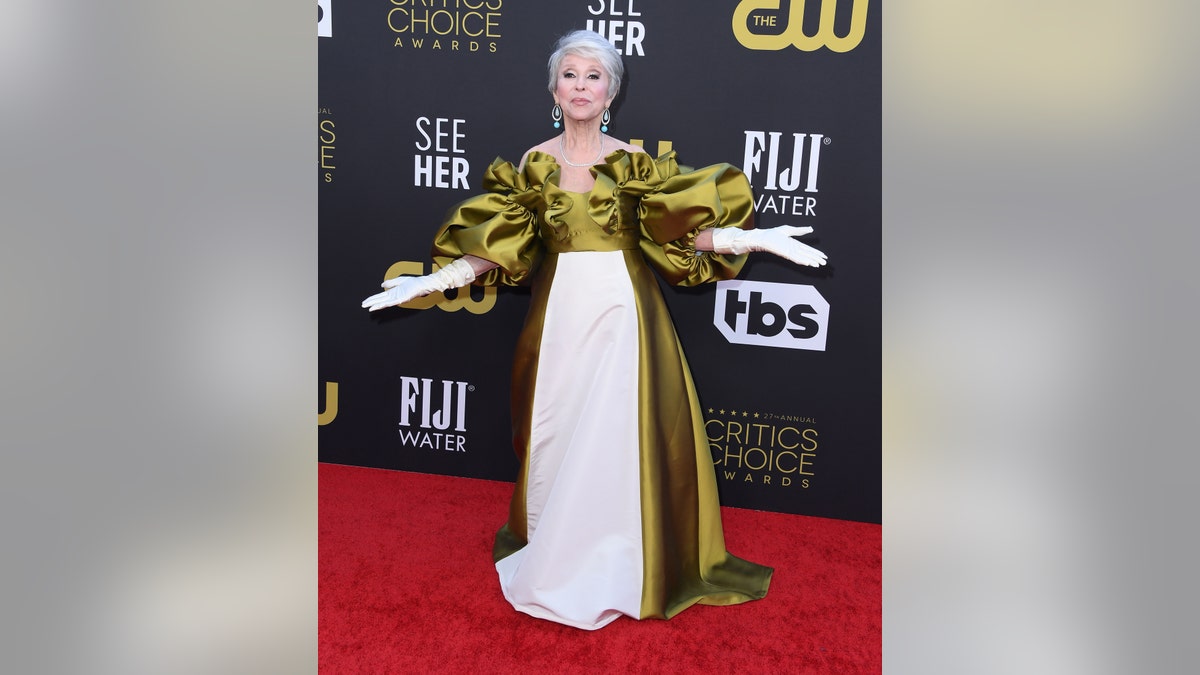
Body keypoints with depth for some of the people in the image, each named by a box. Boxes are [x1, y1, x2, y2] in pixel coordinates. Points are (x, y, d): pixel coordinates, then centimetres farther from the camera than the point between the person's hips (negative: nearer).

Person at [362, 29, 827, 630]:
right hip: (560, 309, 1)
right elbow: (494, 245, 4)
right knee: (557, 433, 6)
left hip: (622, 308, -1)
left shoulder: (635, 162, 2)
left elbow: (683, 227, -2)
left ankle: (617, 567, 17)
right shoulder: (532, 164, 5)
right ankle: (554, 559, 24)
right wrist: (431, 281, -3)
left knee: (620, 433, 0)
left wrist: (756, 238, -13)